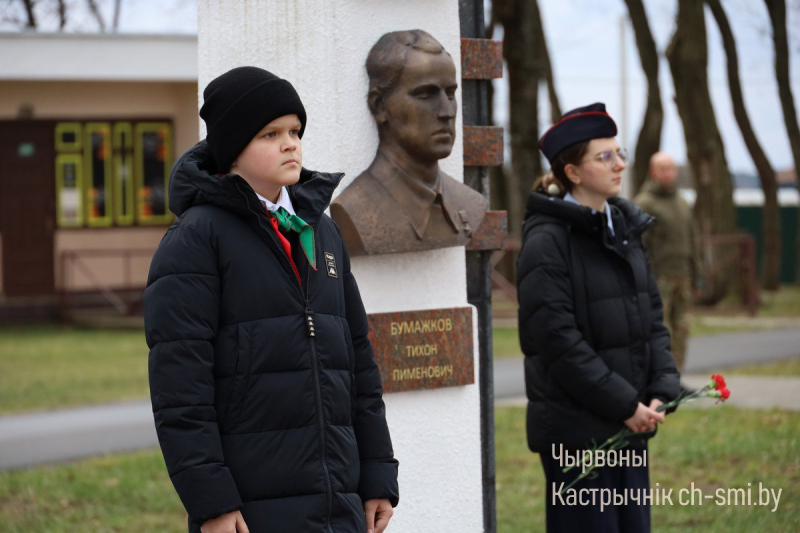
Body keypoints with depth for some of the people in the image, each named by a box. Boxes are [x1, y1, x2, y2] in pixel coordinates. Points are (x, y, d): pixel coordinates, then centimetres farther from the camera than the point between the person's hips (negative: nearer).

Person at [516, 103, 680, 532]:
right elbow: (559, 340, -17)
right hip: (575, 429, -7)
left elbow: (652, 319, 14)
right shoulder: (547, 241, -12)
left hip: (629, 425, 8)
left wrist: (661, 392, -1)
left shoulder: (625, 229, 12)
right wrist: (625, 404, -16)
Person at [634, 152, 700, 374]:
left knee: (681, 328, 5)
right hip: (657, 278, -7)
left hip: (681, 277, 7)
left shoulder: (682, 203, 17)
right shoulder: (644, 203, -6)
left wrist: (695, 274, 16)